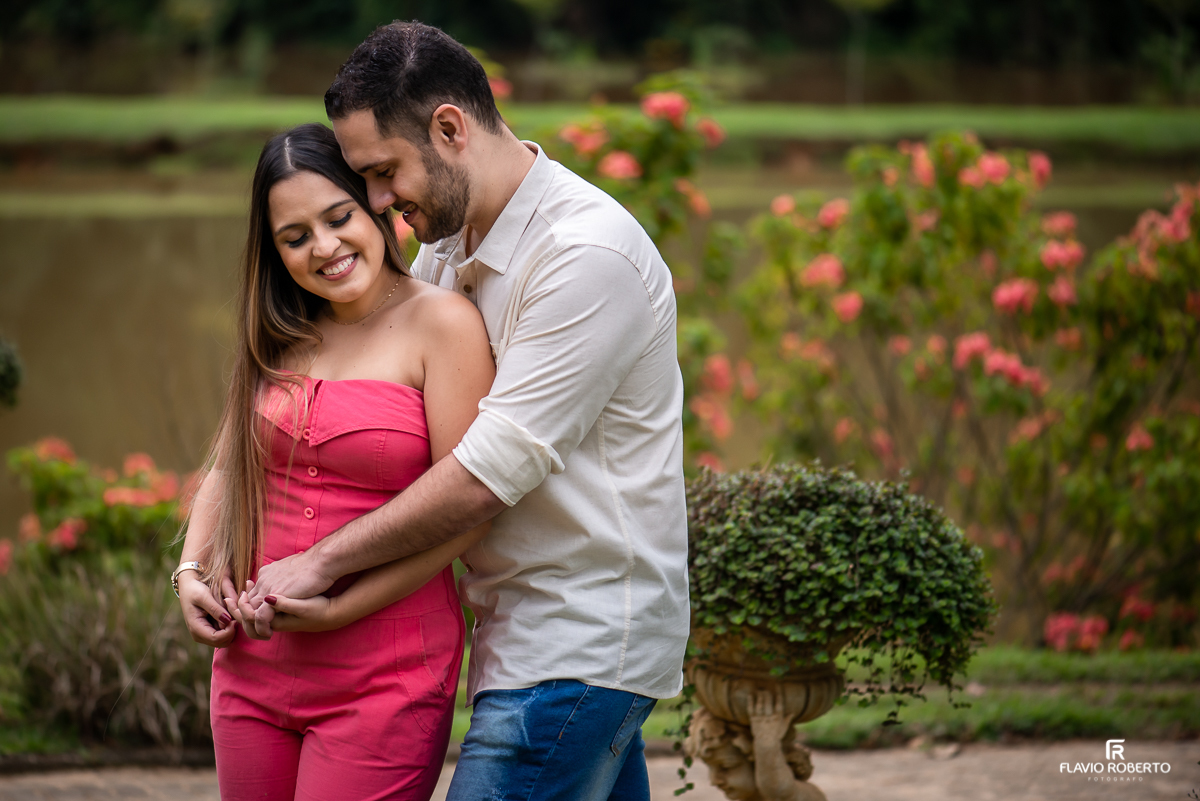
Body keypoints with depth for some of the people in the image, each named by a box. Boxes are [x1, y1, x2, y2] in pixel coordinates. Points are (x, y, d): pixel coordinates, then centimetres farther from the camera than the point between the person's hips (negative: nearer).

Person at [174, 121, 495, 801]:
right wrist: (191, 571, 4)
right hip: (252, 664, 6)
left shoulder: (440, 323, -9)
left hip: (383, 674, -6)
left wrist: (339, 609, -16)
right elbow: (229, 470, 22)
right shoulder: (279, 338, 11)